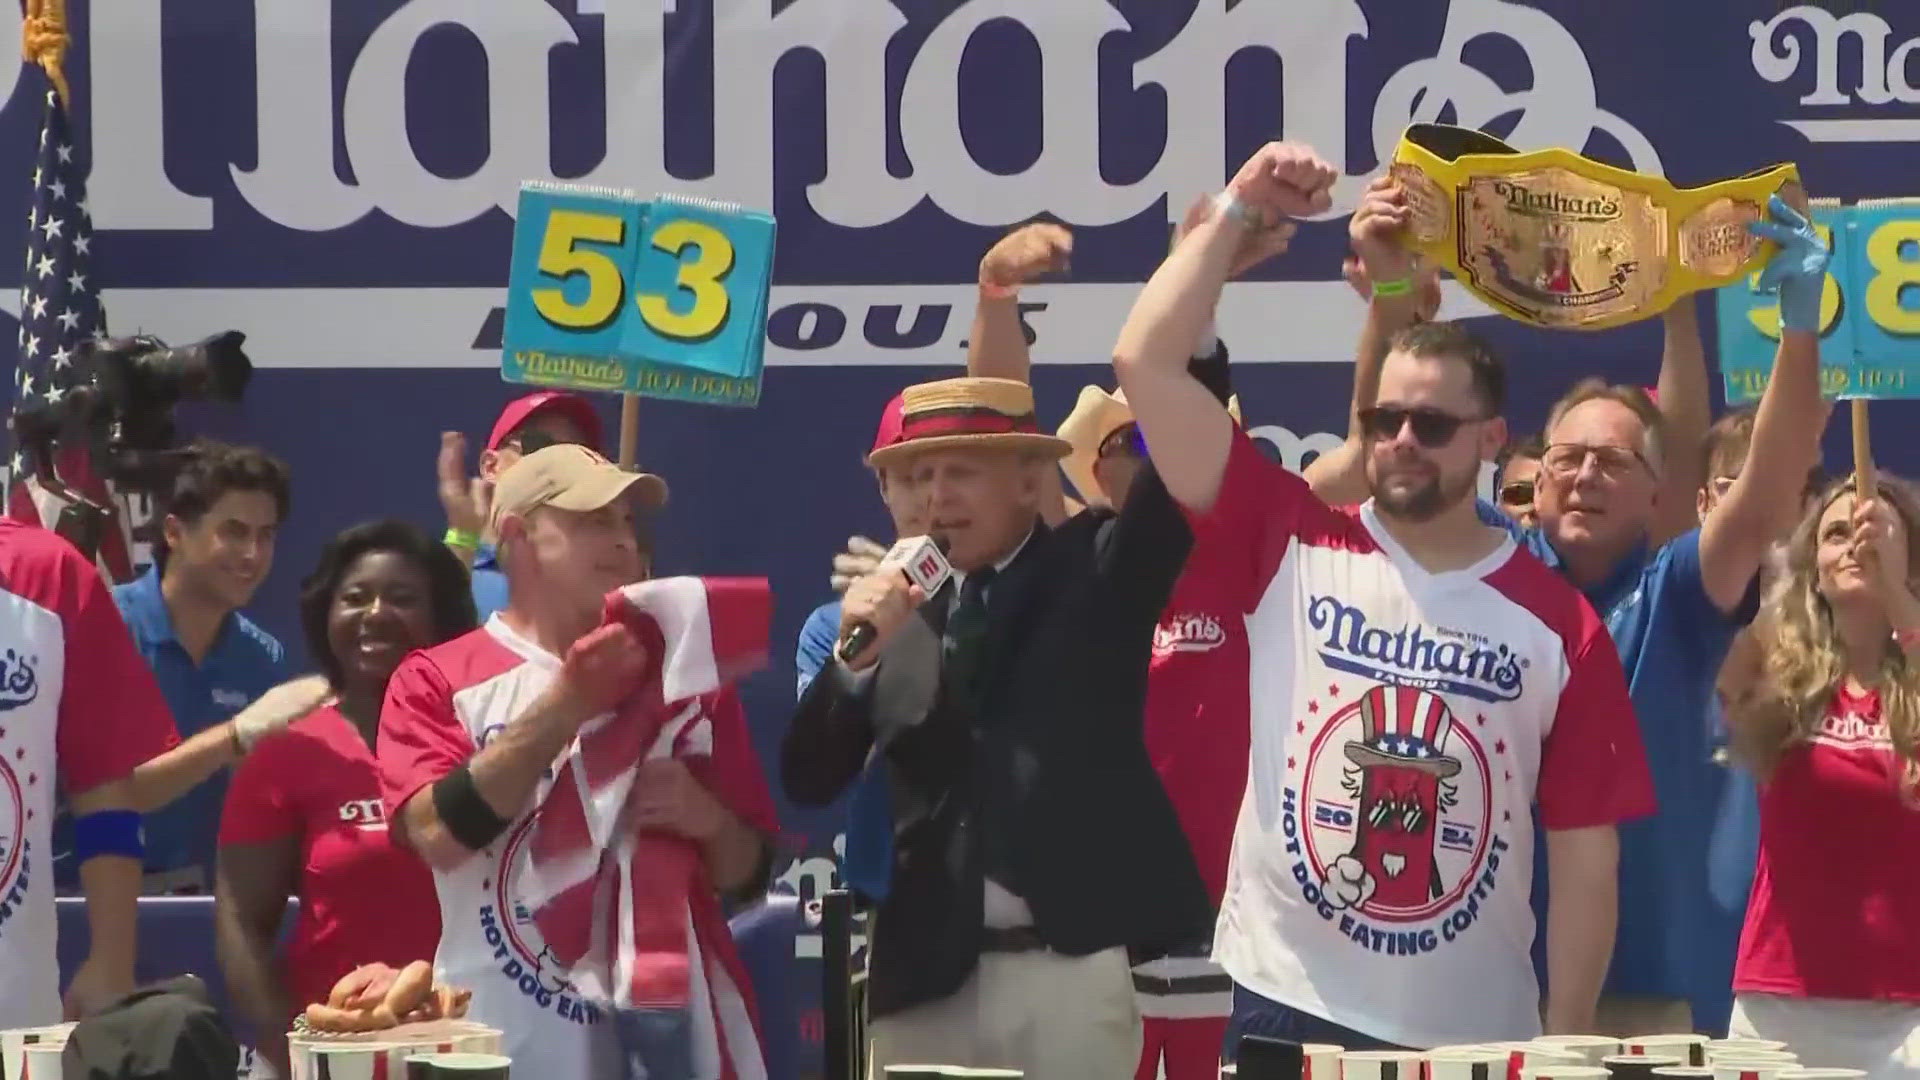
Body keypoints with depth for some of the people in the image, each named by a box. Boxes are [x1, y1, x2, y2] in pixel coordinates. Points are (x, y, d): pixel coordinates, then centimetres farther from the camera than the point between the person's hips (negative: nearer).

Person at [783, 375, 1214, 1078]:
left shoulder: (1097, 571, 5)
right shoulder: (899, 611, 12)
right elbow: (808, 782, 6)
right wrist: (856, 656, -8)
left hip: (1072, 969, -3)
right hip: (925, 974, 3)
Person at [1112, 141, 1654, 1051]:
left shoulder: (1558, 625, 0)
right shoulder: (1292, 550, 1)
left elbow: (1585, 852, 2)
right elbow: (1146, 364, -4)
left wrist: (1566, 1045, -2)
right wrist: (1240, 211, -4)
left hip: (1475, 1040, 0)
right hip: (1282, 1013, 0)